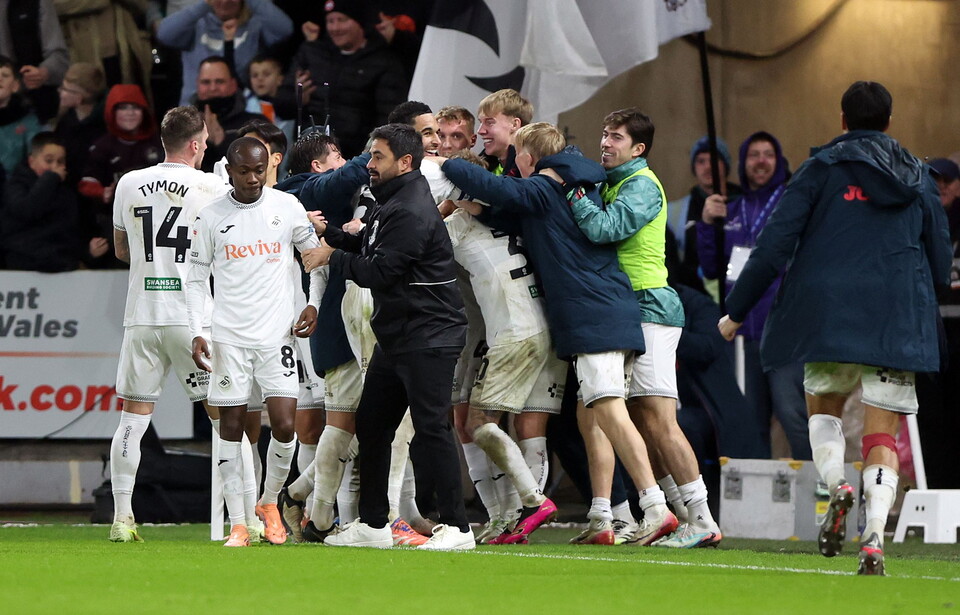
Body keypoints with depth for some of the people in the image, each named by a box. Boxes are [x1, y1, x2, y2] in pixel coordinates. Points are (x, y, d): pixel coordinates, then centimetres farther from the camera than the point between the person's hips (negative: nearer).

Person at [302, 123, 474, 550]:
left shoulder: (413, 213, -18)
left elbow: (379, 272, -20)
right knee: (370, 425, 12)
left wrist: (332, 258, -7)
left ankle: (456, 527, -7)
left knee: (431, 427, -10)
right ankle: (372, 525, 20)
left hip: (428, 338, -11)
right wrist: (328, 232, 16)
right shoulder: (390, 204, 15)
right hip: (395, 337, 11)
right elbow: (369, 250, 24)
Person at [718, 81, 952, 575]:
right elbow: (940, 255, 16)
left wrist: (736, 311, 4)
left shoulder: (822, 168, 2)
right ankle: (874, 538, -15)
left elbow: (775, 244, -3)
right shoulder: (917, 175, 12)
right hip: (900, 322, 2)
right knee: (882, 435, 2)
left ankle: (836, 485, -9)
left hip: (829, 312, -2)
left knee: (823, 406, 19)